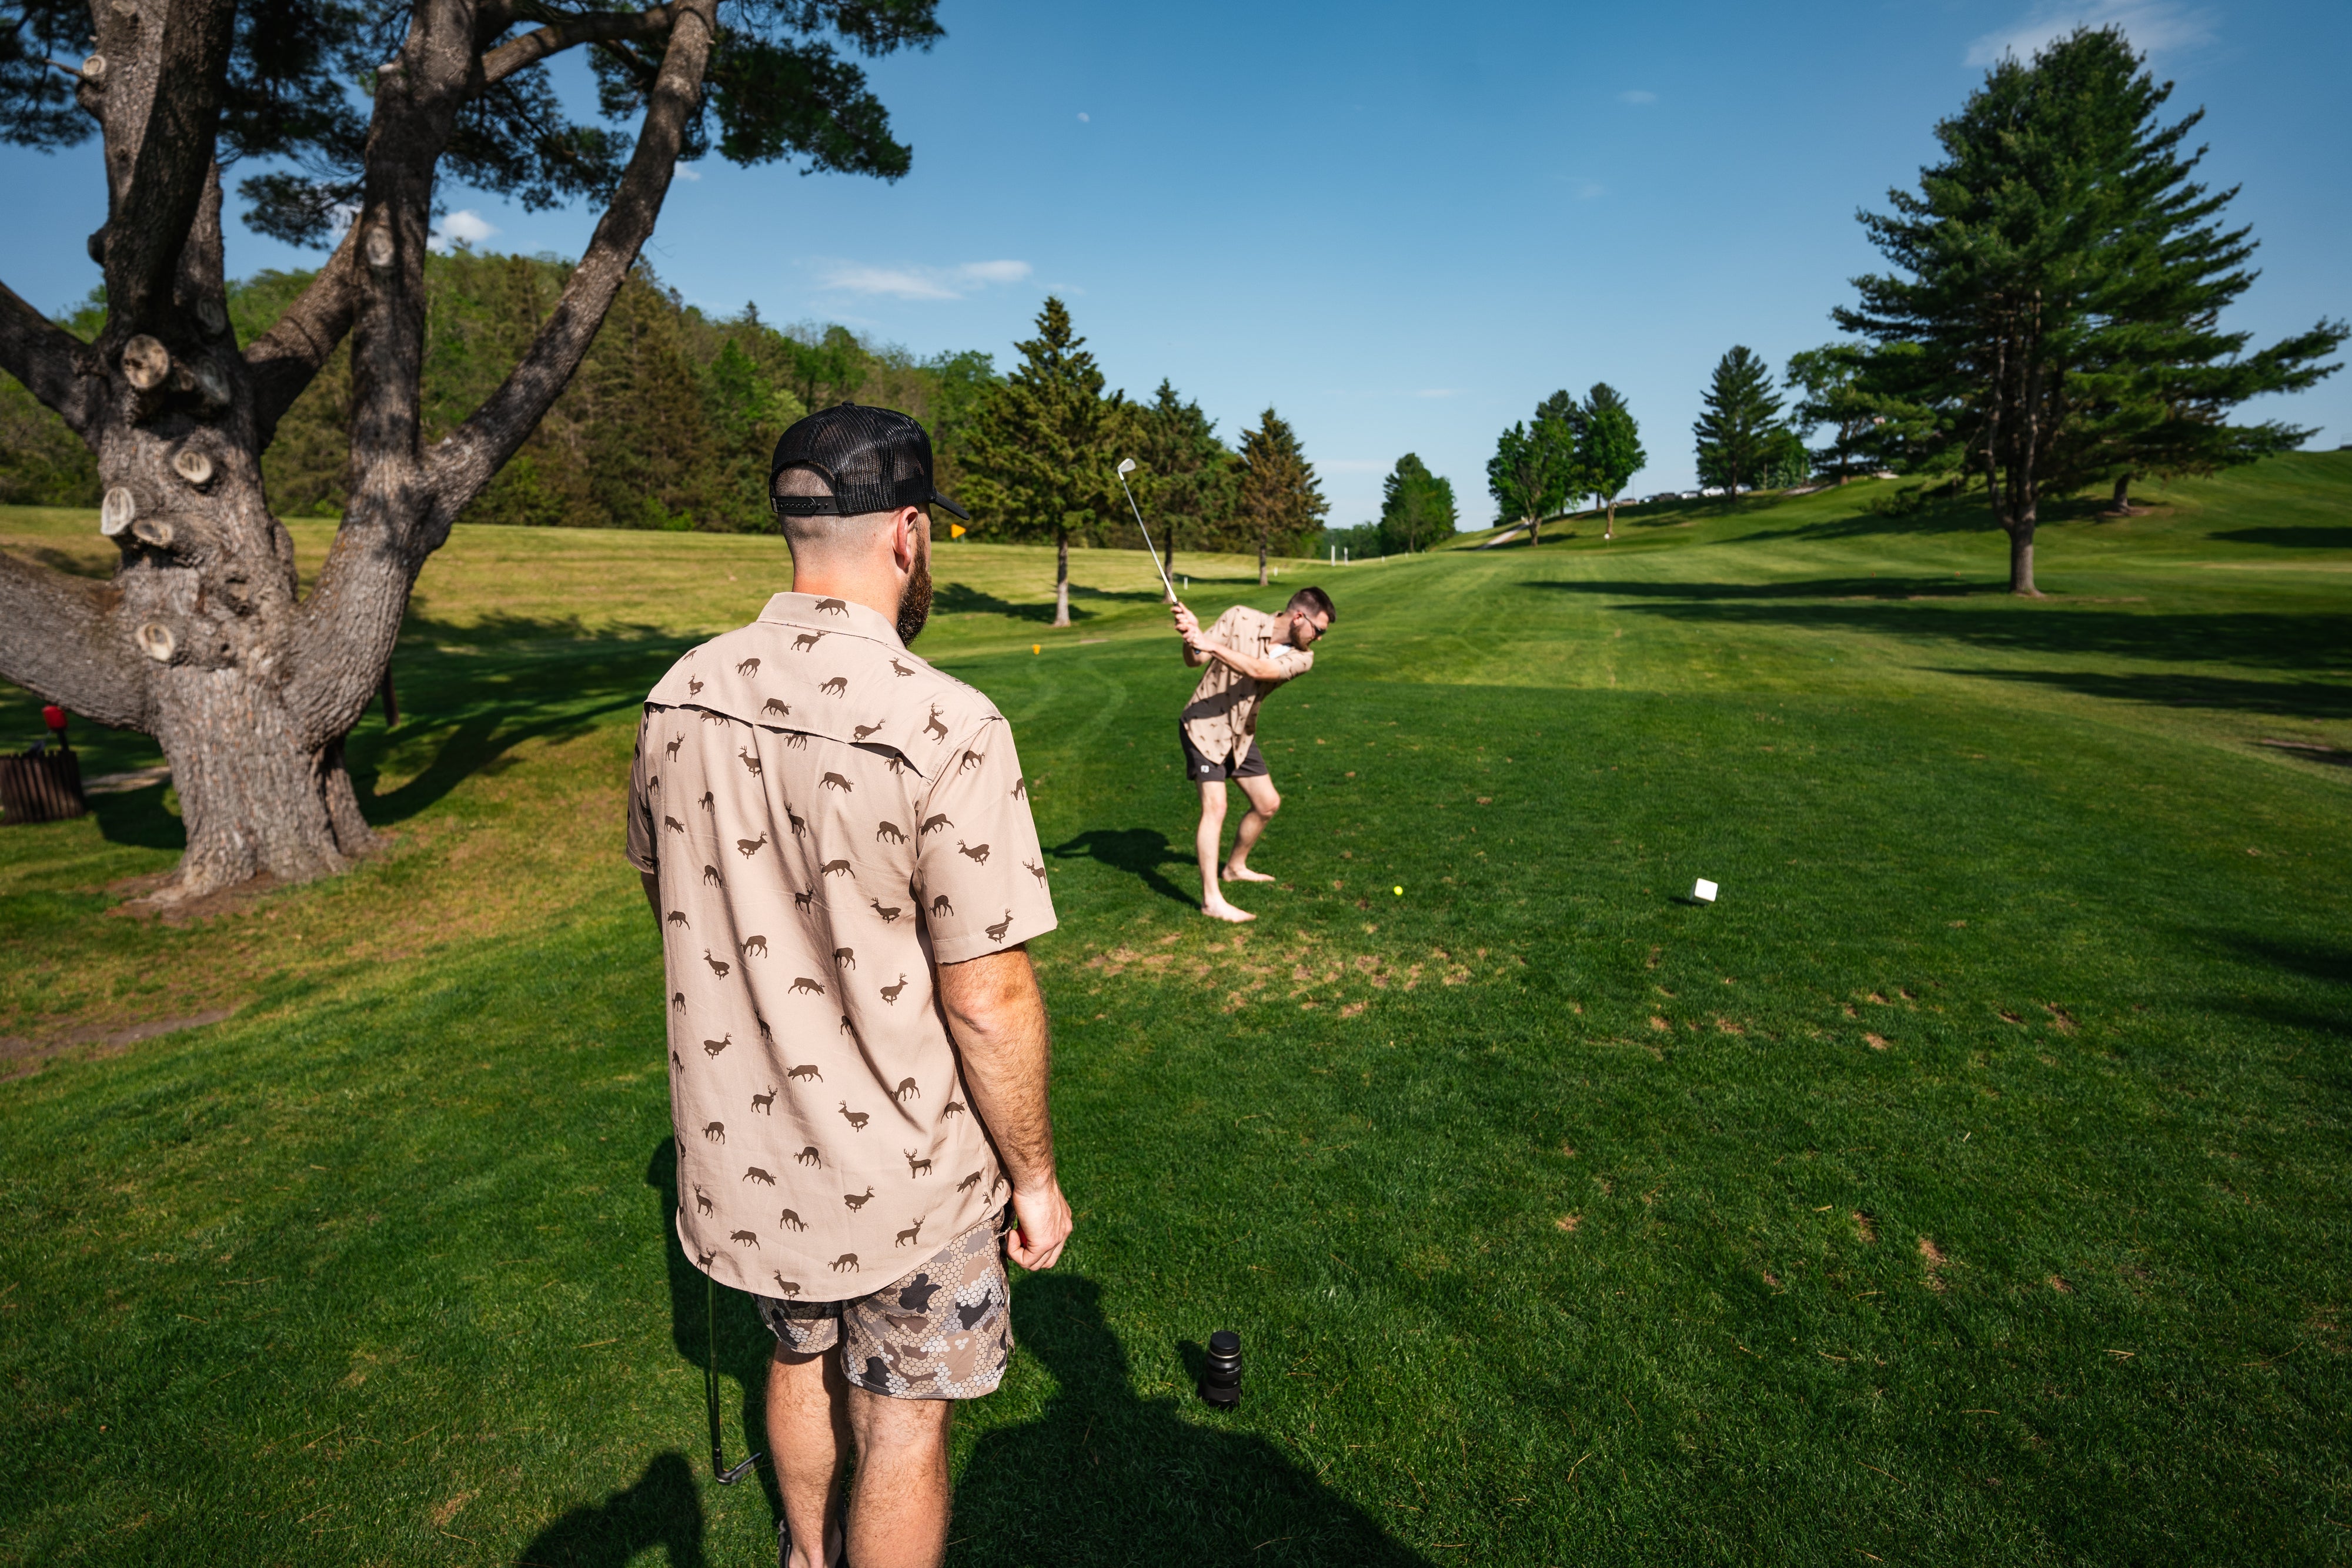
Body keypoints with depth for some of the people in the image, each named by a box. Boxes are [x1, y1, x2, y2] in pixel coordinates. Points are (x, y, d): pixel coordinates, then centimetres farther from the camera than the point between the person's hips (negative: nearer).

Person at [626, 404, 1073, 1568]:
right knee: (900, 1429, 17)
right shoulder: (947, 729, -26)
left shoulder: (679, 700, -5)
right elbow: (987, 998, -23)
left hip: (744, 1146, 7)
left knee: (800, 1354, 31)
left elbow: (670, 905, 8)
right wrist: (1034, 1178, -7)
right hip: (900, 1167, -6)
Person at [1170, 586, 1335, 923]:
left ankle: (1236, 867, 36)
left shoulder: (1302, 657, -11)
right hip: (1205, 726, -5)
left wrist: (1211, 645, -41)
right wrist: (1191, 635, -37)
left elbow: (1259, 670, -29)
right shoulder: (1240, 618, -16)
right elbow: (1195, 661, -15)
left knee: (1268, 804, 11)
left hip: (1242, 734, 5)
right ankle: (1212, 900, -13)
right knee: (1215, 807, -16)